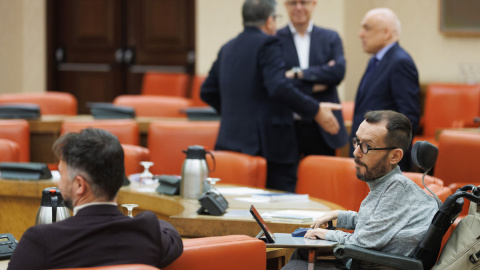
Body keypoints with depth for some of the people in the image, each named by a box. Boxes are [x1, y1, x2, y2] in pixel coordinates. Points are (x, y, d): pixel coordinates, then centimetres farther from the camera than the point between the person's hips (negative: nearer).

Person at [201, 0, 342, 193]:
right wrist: (315, 110, -17)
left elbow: (207, 92, 20)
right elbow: (278, 87, -22)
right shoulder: (268, 44, -8)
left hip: (230, 140, 8)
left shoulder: (227, 48, 15)